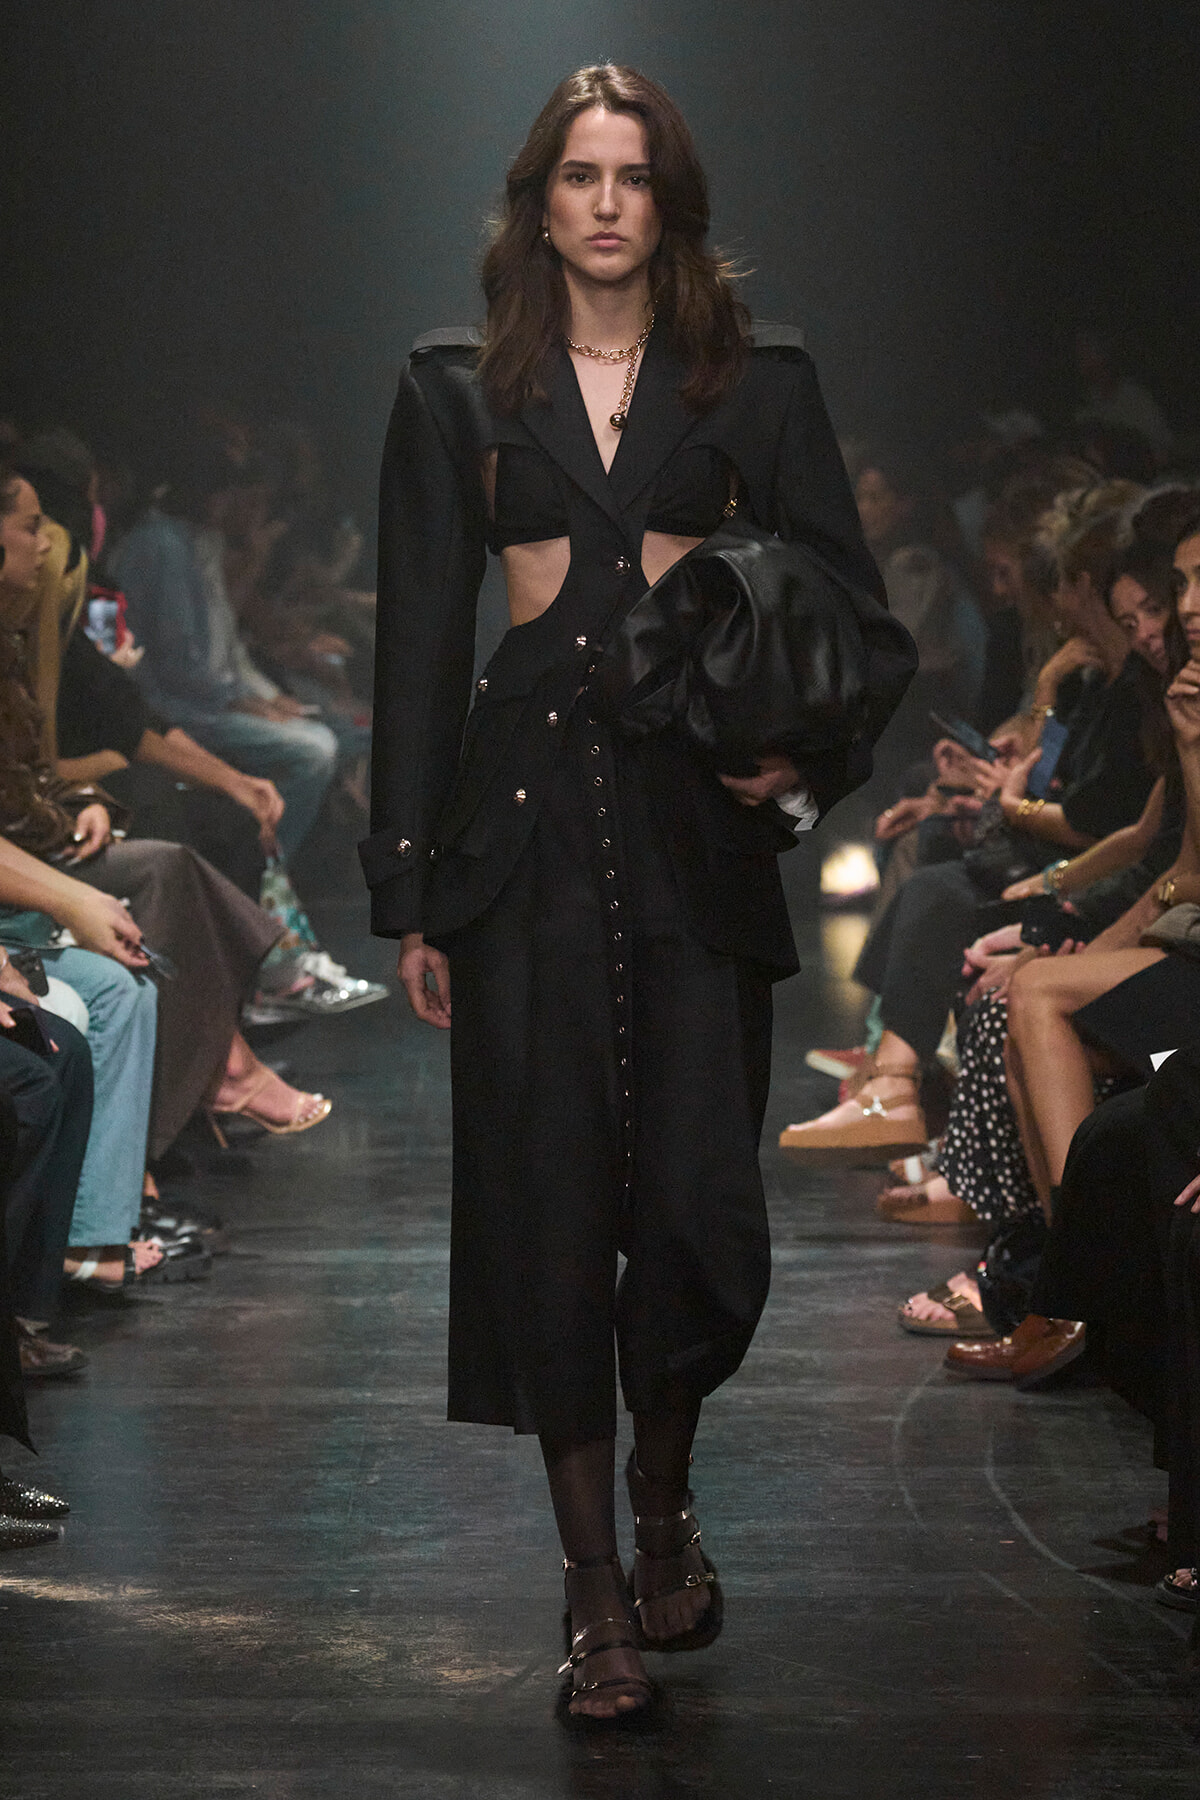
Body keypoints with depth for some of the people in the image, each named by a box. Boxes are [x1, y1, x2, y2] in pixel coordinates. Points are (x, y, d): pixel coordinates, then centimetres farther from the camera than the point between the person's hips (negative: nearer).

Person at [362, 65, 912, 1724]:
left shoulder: (757, 381, 8)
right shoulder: (458, 390, 8)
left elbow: (850, 605, 8)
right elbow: (417, 639, 6)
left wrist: (805, 760, -12)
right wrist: (409, 887, 2)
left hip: (700, 821, 0)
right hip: (527, 822, 0)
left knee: (701, 1200, -5)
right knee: (549, 1200, -2)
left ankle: (665, 1505, 23)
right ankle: (599, 1594, 8)